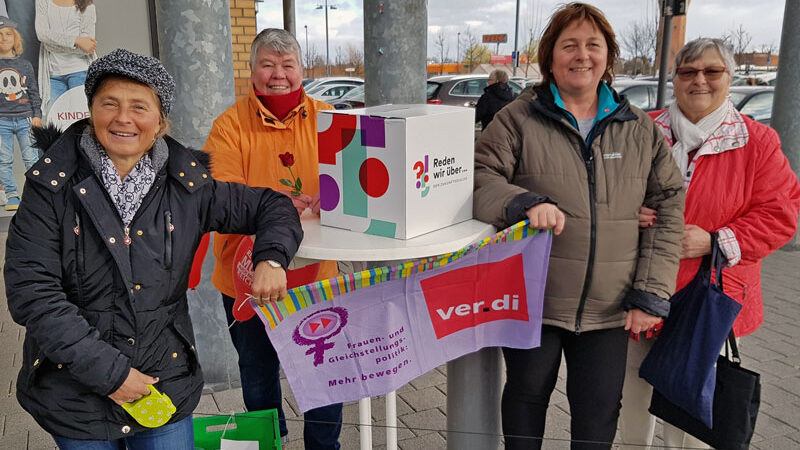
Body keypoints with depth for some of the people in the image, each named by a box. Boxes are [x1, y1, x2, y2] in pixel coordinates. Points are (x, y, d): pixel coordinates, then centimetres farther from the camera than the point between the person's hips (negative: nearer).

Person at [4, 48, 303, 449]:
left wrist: (271, 258, -15)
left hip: (166, 385, 1)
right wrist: (108, 371, -18)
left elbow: (270, 206, 7)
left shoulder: (186, 187, -3)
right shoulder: (53, 186, -8)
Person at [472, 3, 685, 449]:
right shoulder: (518, 120, -2)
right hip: (532, 300, -2)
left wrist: (652, 293, -1)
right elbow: (479, 178, -7)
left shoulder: (640, 129, 7)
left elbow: (669, 208, 6)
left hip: (609, 309, 2)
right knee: (527, 396, 16)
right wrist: (525, 202, -28)